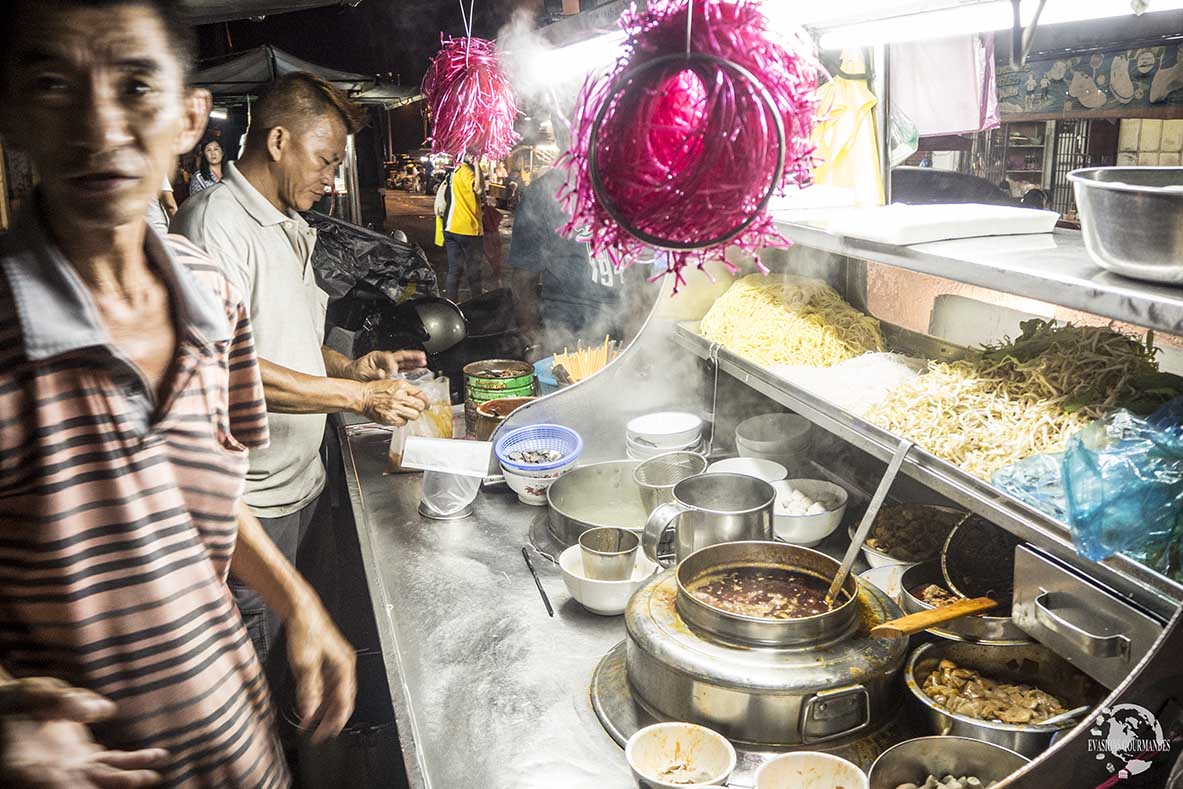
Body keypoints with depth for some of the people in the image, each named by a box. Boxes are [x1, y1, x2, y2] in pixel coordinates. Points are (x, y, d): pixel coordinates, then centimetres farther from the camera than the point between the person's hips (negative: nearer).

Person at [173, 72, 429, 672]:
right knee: (258, 654, 5)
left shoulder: (289, 228, 16)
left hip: (302, 480, 9)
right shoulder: (215, 222, -16)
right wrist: (357, 396, -21)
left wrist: (352, 368, 6)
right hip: (252, 501, -9)